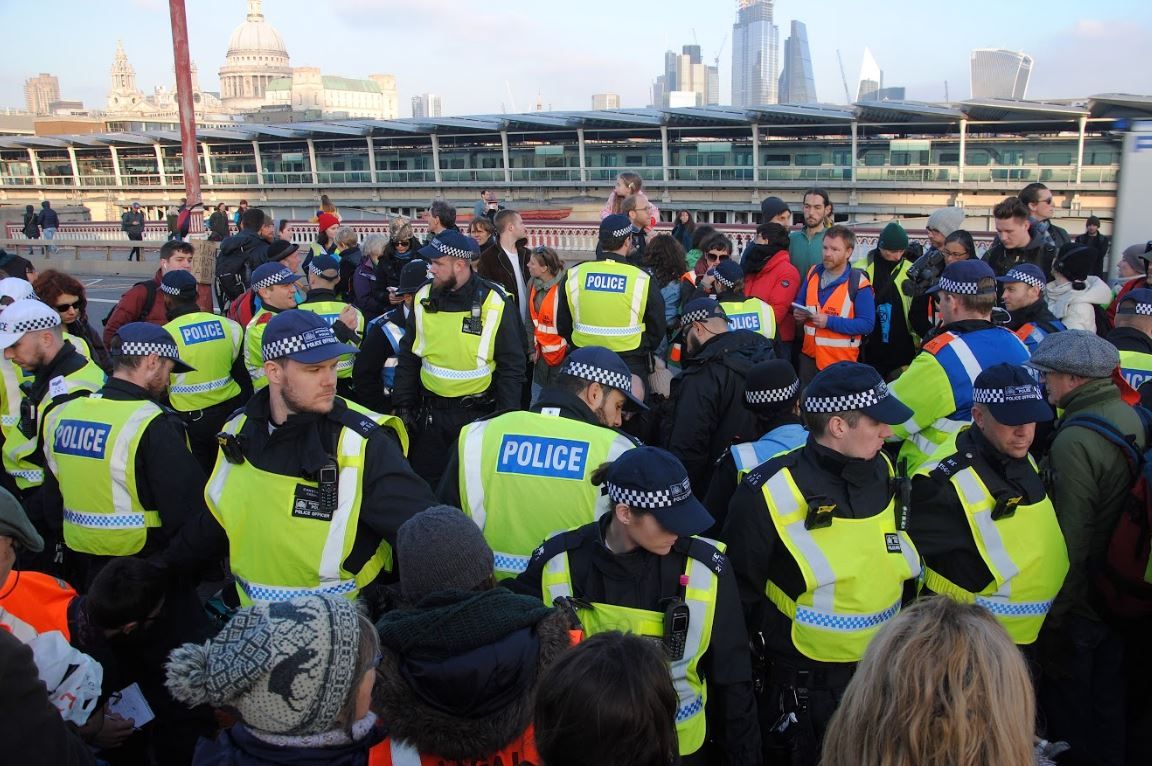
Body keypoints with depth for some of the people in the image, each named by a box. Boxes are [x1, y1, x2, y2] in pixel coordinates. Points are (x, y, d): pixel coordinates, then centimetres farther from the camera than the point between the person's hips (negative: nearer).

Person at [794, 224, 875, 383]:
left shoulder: (858, 284, -14)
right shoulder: (813, 273, 4)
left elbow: (867, 324, -18)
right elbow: (800, 302, 18)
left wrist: (830, 322, -25)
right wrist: (798, 312, -7)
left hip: (840, 362, -5)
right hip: (809, 356, 5)